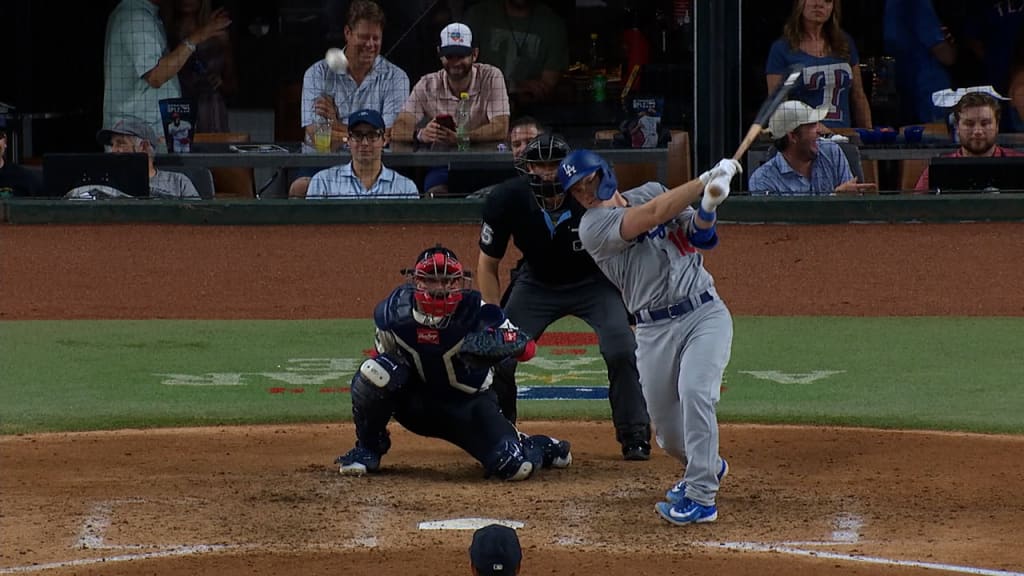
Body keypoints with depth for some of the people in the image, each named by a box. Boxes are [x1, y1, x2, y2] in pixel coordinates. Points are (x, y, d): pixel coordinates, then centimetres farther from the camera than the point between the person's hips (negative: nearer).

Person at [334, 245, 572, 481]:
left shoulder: (475, 313, -22)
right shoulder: (394, 311, -15)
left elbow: (526, 347, -23)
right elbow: (384, 354, 2)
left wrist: (497, 341, -45)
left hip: (467, 404, -1)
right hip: (414, 400, 1)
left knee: (516, 466, -19)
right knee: (375, 374, -30)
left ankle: (541, 448, 23)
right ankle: (368, 449, -4)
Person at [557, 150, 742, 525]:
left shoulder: (650, 191, 8)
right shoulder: (592, 227, -7)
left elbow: (702, 238, 4)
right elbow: (655, 214, -20)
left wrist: (708, 207, -17)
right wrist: (706, 180, -21)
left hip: (705, 313, 0)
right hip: (654, 330, 0)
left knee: (694, 391, -24)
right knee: (668, 433, 5)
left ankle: (701, 497, -19)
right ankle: (707, 466, 39)